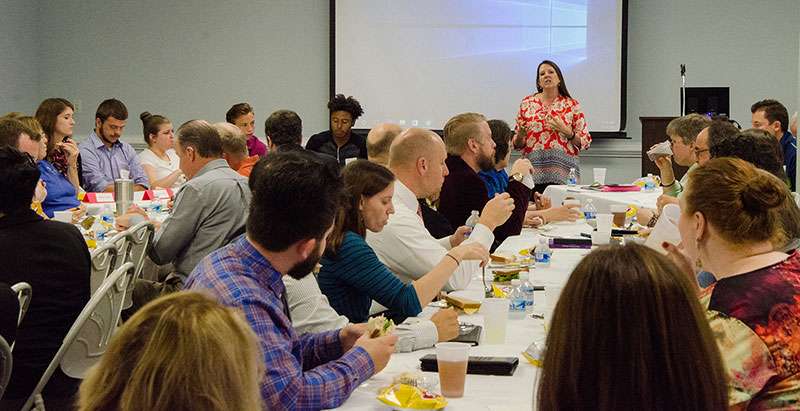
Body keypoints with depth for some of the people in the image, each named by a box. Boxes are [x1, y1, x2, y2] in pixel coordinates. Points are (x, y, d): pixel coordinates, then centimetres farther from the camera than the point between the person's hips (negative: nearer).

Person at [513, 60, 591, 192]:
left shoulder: (572, 105, 6)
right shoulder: (527, 103, 10)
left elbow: (585, 142, 4)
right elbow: (517, 144, 13)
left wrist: (567, 132, -11)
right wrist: (520, 136, -8)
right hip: (533, 171, 1)